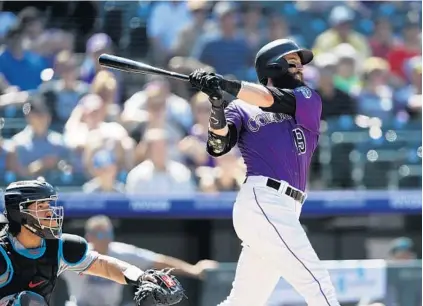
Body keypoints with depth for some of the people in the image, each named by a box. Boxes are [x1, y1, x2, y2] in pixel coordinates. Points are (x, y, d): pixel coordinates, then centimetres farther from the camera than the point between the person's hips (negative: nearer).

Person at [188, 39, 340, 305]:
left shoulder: (310, 100, 18)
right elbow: (218, 146, -6)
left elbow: (277, 100, -3)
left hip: (284, 213, 5)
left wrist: (227, 85, -17)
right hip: (263, 202, -5)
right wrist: (217, 105, -24)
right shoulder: (242, 109, 10)